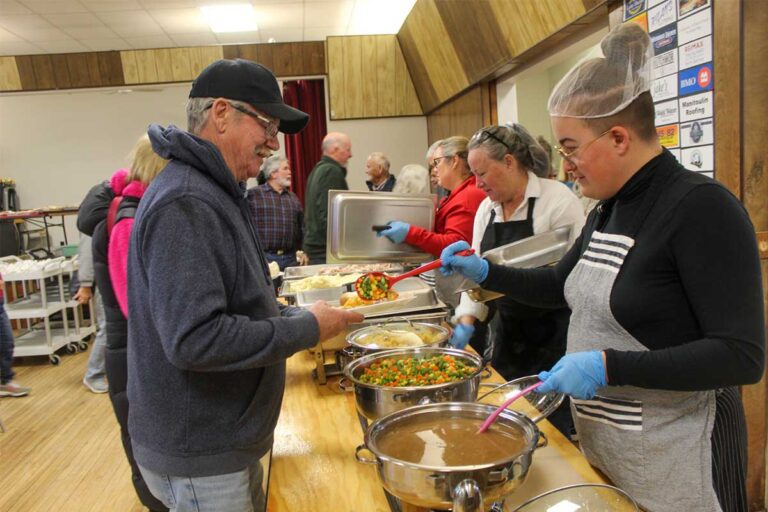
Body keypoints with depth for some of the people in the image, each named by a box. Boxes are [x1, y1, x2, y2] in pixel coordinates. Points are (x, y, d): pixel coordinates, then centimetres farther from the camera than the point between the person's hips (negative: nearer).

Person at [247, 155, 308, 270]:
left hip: (291, 259, 5)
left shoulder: (293, 198, 16)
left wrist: (302, 251, 13)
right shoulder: (252, 195, 0)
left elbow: (301, 228, 20)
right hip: (263, 258, -4)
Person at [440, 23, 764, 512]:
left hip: (673, 457, -7)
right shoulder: (609, 209, 5)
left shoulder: (702, 208, -20)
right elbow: (561, 284, 17)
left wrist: (608, 366, -29)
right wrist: (483, 271, 5)